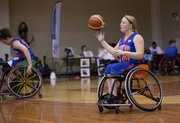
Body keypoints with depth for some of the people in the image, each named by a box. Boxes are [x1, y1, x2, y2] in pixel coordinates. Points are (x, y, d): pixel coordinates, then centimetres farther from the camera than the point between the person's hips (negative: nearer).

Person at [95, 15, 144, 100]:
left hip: (135, 65, -8)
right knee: (108, 68, -9)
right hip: (124, 64, 8)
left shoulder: (137, 37, -7)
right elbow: (114, 52, 16)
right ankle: (110, 93, -14)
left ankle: (115, 95, -23)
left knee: (115, 67, -24)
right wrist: (102, 41, 15)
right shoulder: (122, 39, 19)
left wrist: (123, 52, -27)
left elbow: (140, 55, -18)